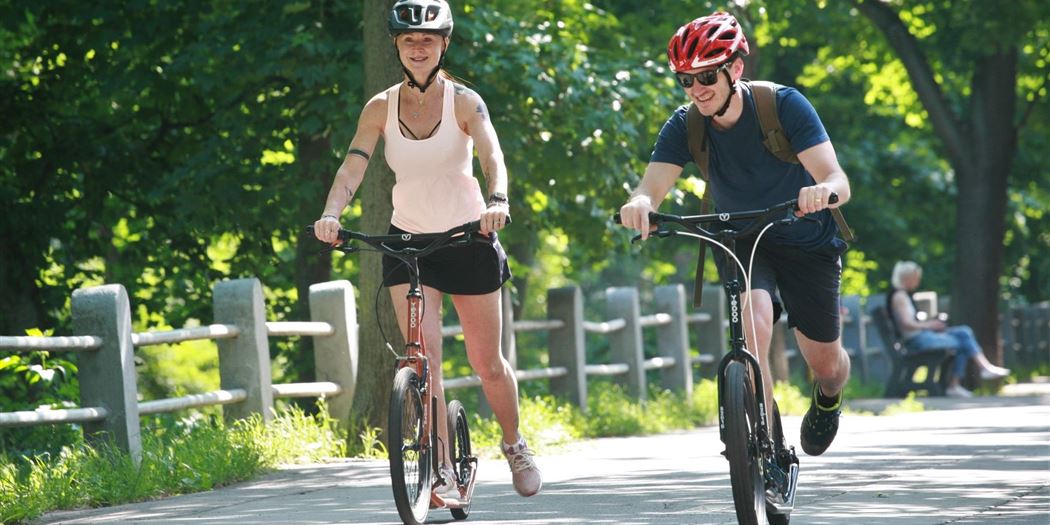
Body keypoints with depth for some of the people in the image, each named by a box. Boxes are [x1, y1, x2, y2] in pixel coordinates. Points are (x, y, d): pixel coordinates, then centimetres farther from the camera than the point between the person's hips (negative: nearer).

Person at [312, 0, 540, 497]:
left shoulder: (464, 101, -10)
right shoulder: (381, 108, -4)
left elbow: (492, 155, -25)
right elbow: (353, 165, -15)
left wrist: (498, 200, -46)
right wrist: (331, 213, -34)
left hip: (468, 238, -1)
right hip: (408, 240, 1)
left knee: (487, 362, 7)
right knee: (424, 354, -16)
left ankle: (514, 445, 32)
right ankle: (442, 468, -11)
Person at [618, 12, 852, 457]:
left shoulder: (784, 105, -25)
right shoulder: (685, 125, -18)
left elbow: (838, 181, -33)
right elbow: (653, 186, -30)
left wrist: (825, 189, -58)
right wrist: (640, 203, -55)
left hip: (805, 241, -1)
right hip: (739, 242, 1)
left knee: (825, 364, 6)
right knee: (754, 322, -29)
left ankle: (829, 399, 44)